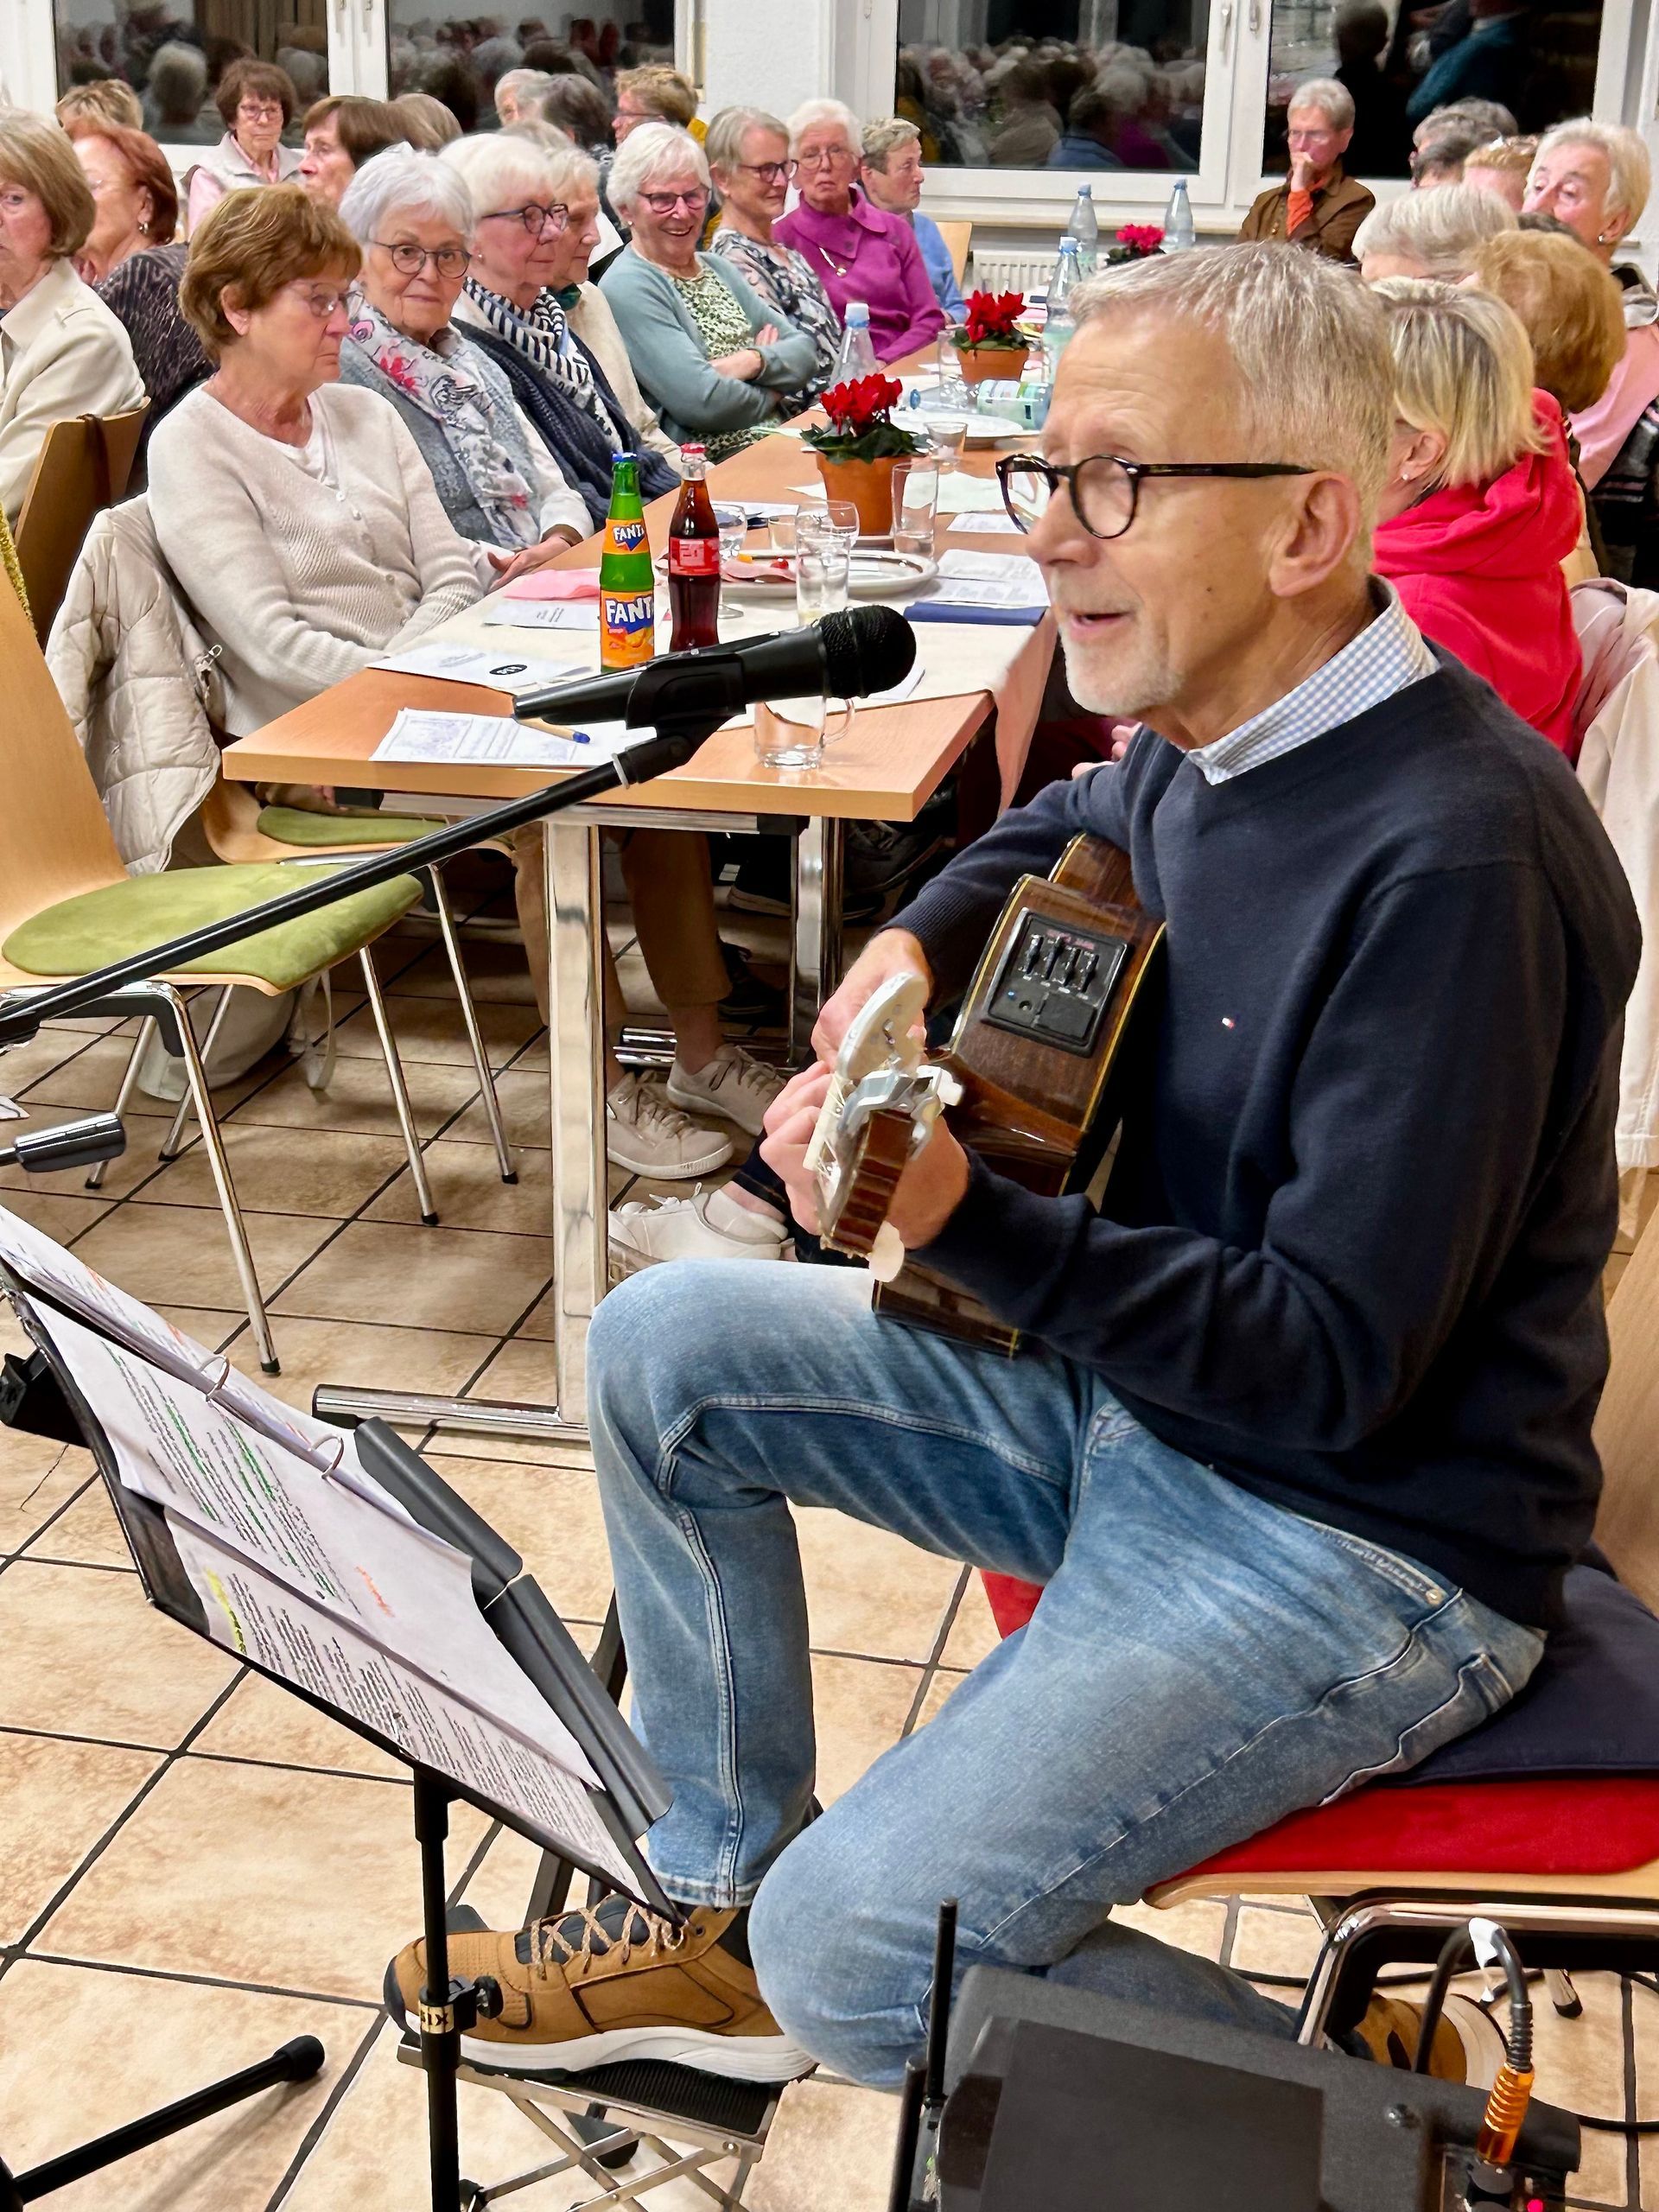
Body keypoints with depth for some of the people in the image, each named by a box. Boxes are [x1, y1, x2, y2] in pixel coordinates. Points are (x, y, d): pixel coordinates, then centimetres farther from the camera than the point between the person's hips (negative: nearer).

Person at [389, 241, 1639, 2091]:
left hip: (1369, 1539, -9)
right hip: (1138, 1390, 9)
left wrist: (970, 1223, -36)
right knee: (665, 1347, 6)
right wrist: (918, 941, 6)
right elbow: (1068, 825, 27)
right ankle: (716, 1908, 21)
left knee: (864, 1956, -21)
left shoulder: (1458, 861, -28)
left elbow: (1343, 1365, -26)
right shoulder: (1203, 738, 0)